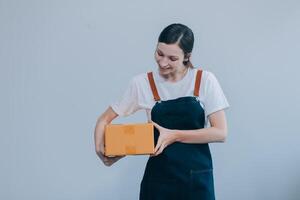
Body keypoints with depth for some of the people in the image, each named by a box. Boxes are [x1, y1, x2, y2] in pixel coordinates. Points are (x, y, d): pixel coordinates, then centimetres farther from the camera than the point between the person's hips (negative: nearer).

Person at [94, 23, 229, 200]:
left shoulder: (205, 80, -5)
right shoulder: (142, 83, -3)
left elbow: (220, 133, -8)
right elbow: (105, 119, 3)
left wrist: (174, 135, -17)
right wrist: (100, 148, -15)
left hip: (198, 177, 0)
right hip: (159, 177, 1)